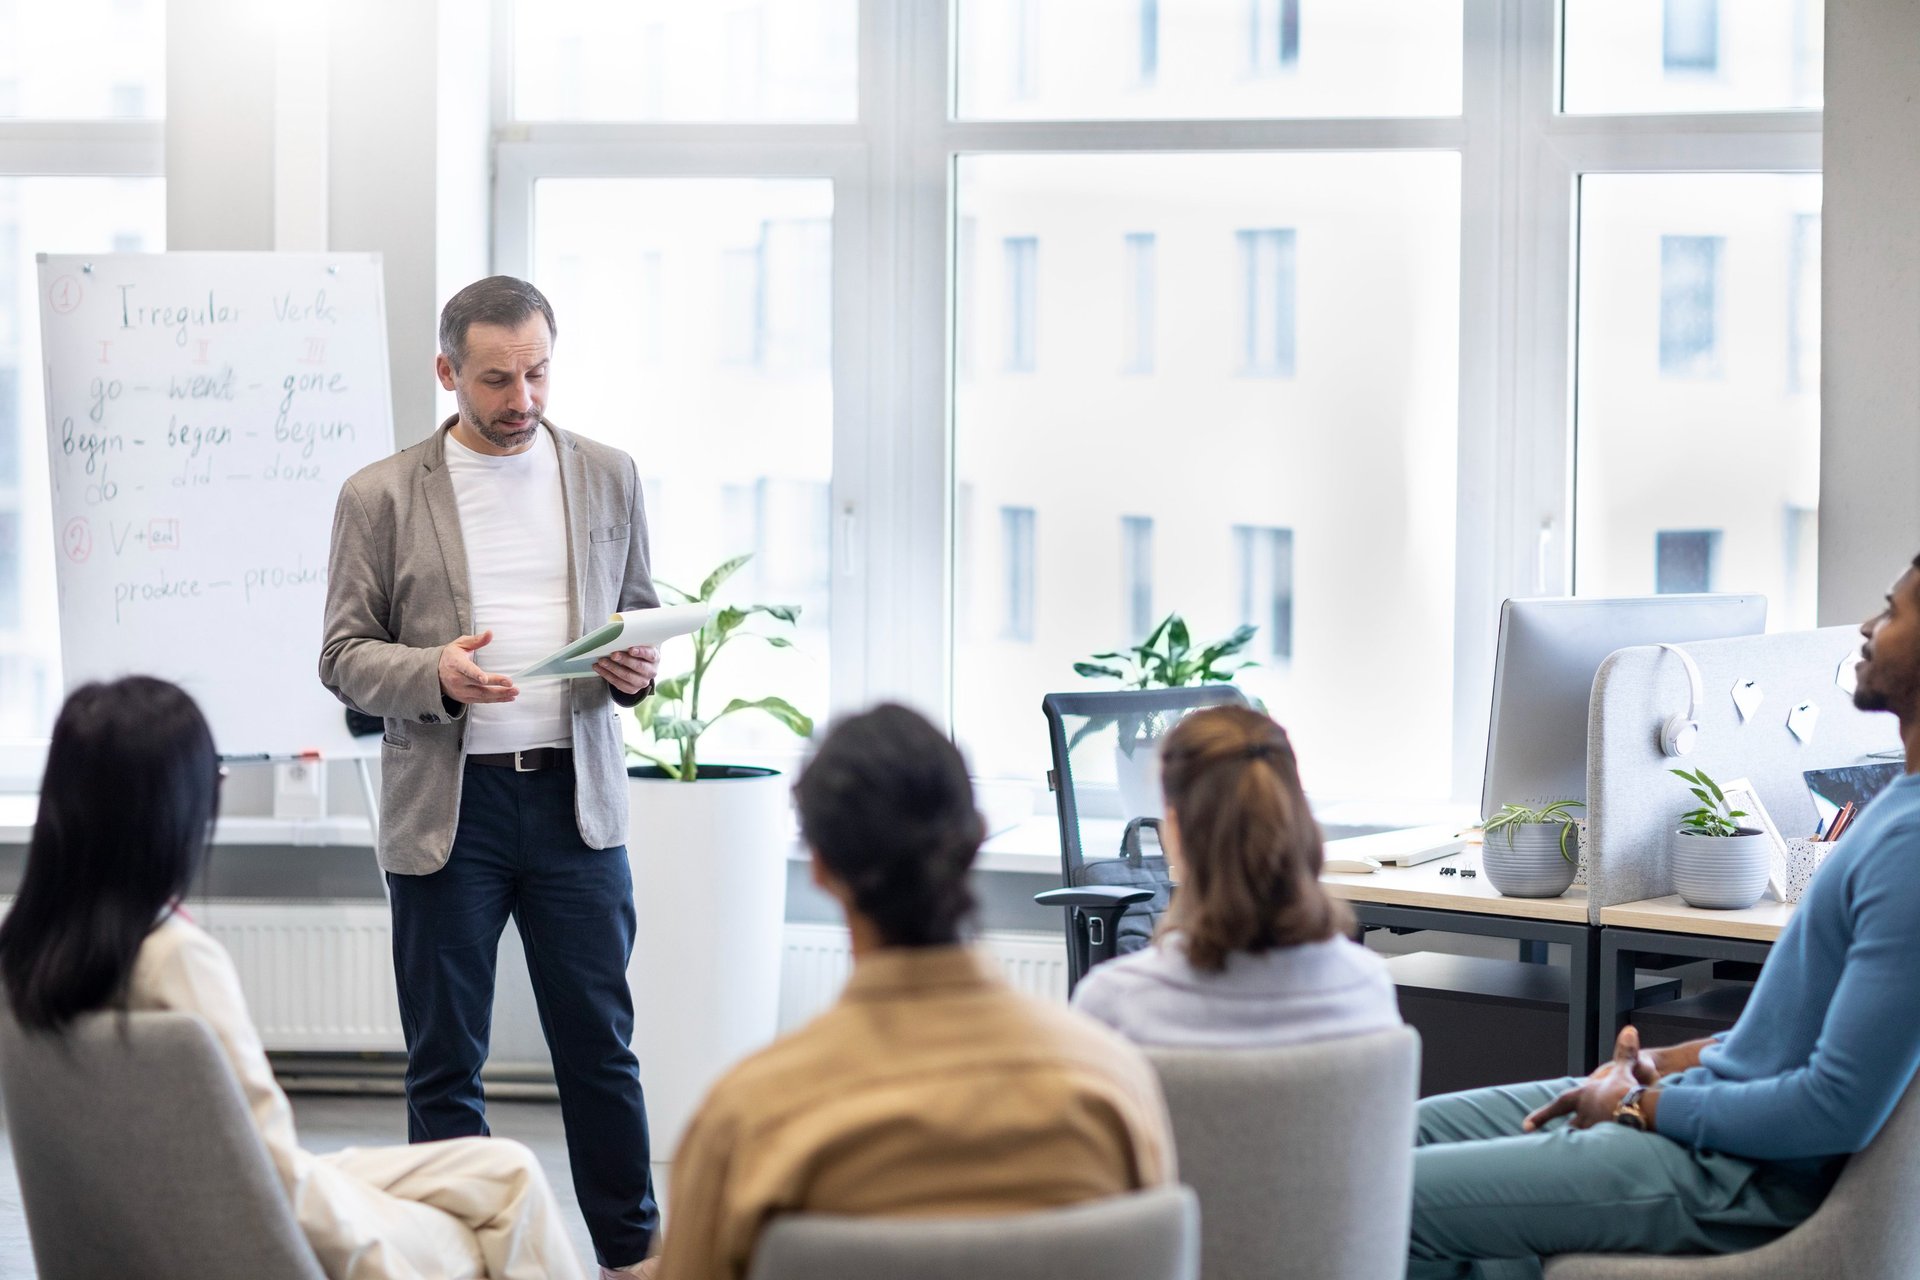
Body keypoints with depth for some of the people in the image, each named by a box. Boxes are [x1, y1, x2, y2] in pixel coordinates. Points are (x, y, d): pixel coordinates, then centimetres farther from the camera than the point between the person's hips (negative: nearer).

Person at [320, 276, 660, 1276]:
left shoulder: (607, 478, 9)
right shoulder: (381, 497, 2)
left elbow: (639, 611, 17)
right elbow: (344, 654, 1)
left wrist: (638, 668, -6)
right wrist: (435, 675, -18)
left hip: (575, 791, 2)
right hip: (445, 805, -1)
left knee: (599, 1043, 5)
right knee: (445, 1061, 5)